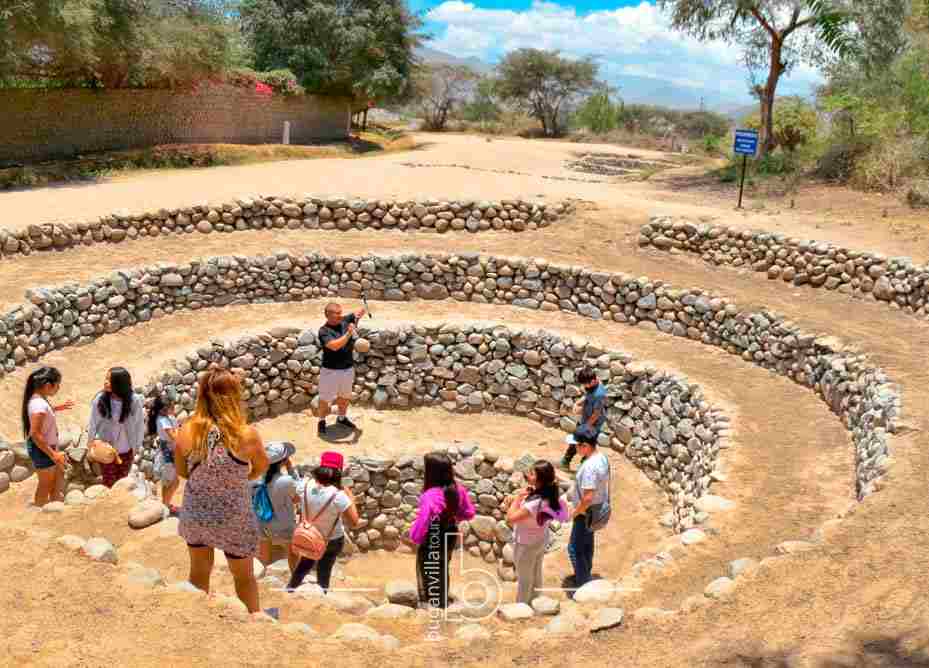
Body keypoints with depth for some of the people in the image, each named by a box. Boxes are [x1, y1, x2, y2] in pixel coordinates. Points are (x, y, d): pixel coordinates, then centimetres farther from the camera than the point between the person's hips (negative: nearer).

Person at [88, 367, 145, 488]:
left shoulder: (134, 401, -21)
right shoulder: (100, 399, -21)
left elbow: (139, 424, -8)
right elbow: (93, 424, -7)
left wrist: (136, 446, 0)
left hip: (126, 451, 1)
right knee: (109, 483, 11)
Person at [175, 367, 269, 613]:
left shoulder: (187, 432, -18)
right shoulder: (247, 436, -26)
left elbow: (181, 471, 0)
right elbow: (262, 467, -4)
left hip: (195, 514, 3)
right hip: (233, 519, -3)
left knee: (199, 571, 27)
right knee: (244, 576, 22)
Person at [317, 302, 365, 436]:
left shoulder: (345, 321, -2)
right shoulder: (324, 331, -19)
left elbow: (359, 313, 3)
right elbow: (334, 346, -32)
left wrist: (360, 312, -20)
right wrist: (348, 334, -35)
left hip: (348, 369, 6)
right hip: (330, 371, -6)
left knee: (345, 396, 22)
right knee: (325, 398, 9)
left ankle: (342, 418, 44)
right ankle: (321, 421, 30)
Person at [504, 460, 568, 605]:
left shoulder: (536, 502, -38)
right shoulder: (547, 494, -12)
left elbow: (510, 518, -33)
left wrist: (518, 496, -26)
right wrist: (512, 502, -10)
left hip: (526, 545, -8)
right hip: (540, 540, 8)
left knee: (524, 579, 16)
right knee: (536, 574, 27)